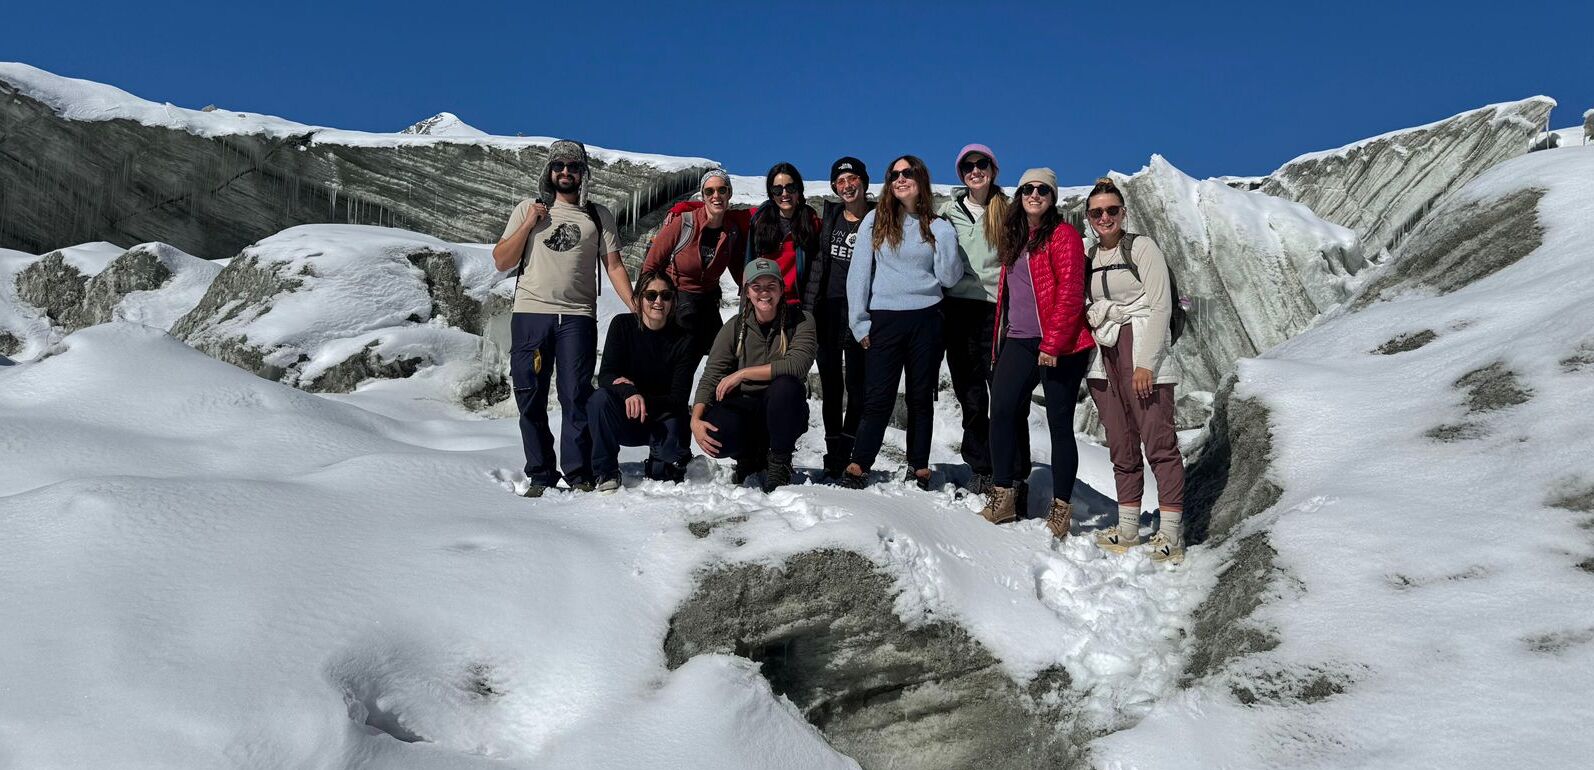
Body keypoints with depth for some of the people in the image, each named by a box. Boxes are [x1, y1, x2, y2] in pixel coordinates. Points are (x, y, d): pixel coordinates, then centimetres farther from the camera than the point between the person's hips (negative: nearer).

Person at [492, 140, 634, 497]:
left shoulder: (598, 215, 12)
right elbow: (501, 261, 9)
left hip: (578, 316, -1)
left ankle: (578, 474, 0)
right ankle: (540, 475, 10)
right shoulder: (527, 209, 14)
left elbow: (614, 266, 7)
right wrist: (529, 224, -1)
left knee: (576, 396, -6)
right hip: (530, 313, 1)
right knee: (531, 398, 2)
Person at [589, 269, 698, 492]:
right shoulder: (622, 325, -7)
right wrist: (629, 392, -38)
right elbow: (605, 375, -16)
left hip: (663, 418, 0)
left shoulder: (683, 340, -9)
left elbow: (679, 398, -14)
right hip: (624, 422, 0)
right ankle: (606, 473, -14)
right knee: (601, 398, -29)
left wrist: (643, 398, -32)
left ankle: (660, 468, 9)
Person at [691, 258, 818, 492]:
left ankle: (780, 462, -12)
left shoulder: (800, 321, -5)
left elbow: (797, 365, -23)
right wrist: (696, 420, -24)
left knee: (785, 385, -35)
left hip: (784, 412, -1)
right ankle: (751, 456, 7)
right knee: (714, 435, -31)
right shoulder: (735, 327, 1)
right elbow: (710, 377, -7)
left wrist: (743, 373, -21)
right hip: (743, 407, 1)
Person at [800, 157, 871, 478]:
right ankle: (833, 453, 18)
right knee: (830, 383, 9)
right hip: (827, 310, 4)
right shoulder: (830, 216, 12)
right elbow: (817, 262, 13)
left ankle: (847, 453, 1)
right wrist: (810, 307, 4)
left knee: (857, 383, -4)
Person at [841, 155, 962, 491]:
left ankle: (919, 469, 16)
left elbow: (949, 278, 2)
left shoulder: (938, 226, 7)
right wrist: (860, 322, -2)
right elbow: (859, 273, 3)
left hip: (926, 320, 1)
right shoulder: (875, 220, 4)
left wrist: (947, 241, -12)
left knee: (921, 397, 8)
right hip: (884, 320, -1)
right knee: (878, 398, -3)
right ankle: (858, 466, 4)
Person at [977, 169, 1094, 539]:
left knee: (1059, 422, -1)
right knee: (1001, 411, -4)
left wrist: (1052, 343, -18)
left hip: (1059, 345, -6)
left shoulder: (1063, 235, -5)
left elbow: (1070, 293, -13)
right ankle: (1002, 498, 5)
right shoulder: (1014, 236, 17)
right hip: (1019, 341, 6)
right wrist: (999, 341, 16)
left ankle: (1061, 508, 8)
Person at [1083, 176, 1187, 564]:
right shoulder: (1090, 256, 14)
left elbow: (1160, 307, -8)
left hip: (1141, 350, -6)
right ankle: (1128, 528, 13)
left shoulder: (1141, 247, -3)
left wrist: (1145, 363, -14)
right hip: (1104, 357, 6)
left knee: (1158, 440, -7)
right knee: (1121, 445, 8)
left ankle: (1170, 533, -5)